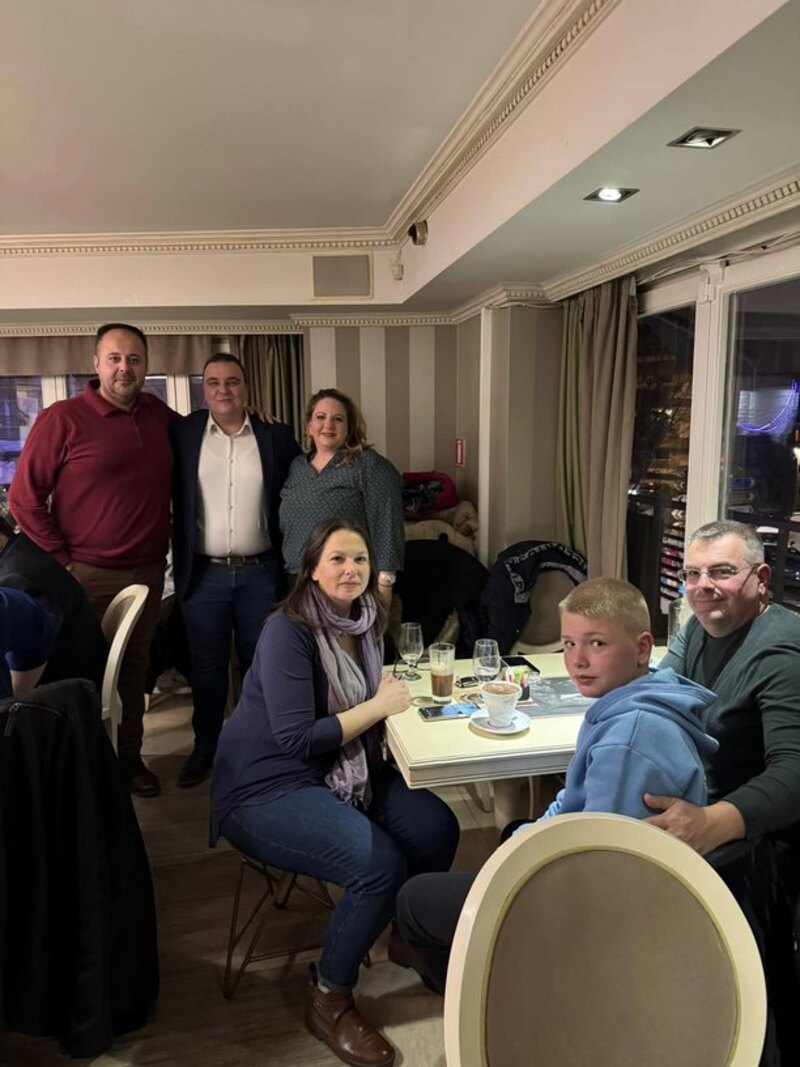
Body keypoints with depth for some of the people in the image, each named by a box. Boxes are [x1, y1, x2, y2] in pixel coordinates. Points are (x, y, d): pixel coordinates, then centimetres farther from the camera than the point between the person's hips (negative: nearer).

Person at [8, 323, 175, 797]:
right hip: (85, 576, -4)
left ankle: (130, 755, 32)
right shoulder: (62, 419, -9)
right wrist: (60, 560, -9)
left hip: (147, 573, 4)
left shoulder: (158, 414, 5)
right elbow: (24, 497, -7)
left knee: (134, 666, 15)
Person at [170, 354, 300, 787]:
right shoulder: (182, 433, 0)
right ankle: (205, 747, 31)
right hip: (202, 573, 0)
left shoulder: (276, 437, 1)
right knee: (206, 667, 12)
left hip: (261, 572, 0)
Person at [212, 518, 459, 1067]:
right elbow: (298, 738, -25)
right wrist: (379, 706, -18)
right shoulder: (288, 630, -20)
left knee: (437, 828, -11)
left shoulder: (364, 620, 3)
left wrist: (394, 688, -5)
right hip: (266, 788, -7)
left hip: (338, 770, 8)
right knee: (379, 863, -25)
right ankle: (329, 999, 2)